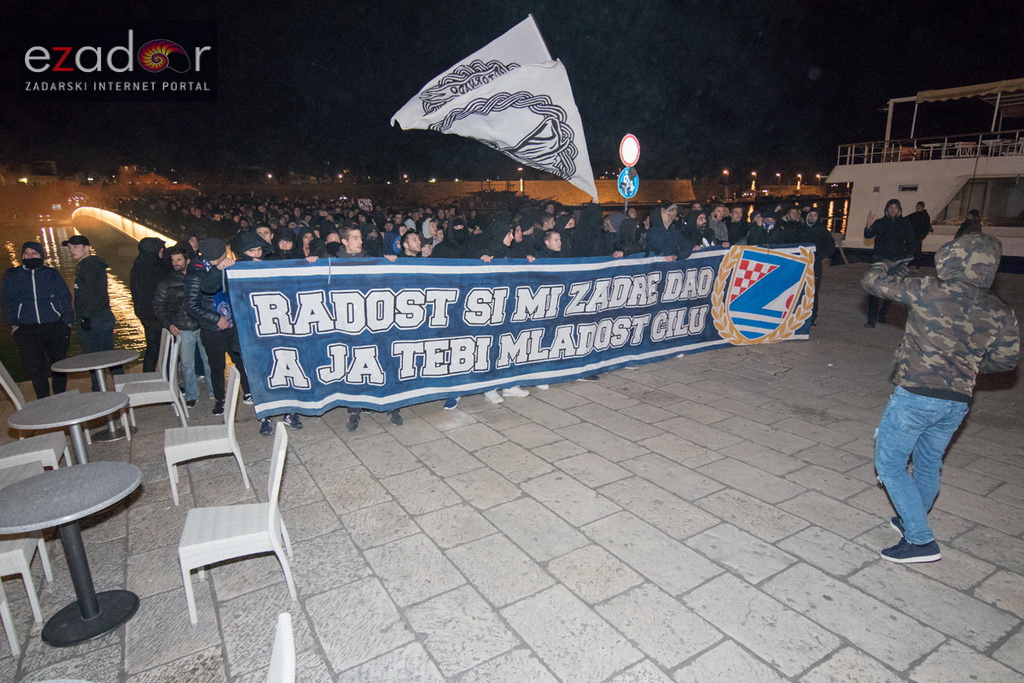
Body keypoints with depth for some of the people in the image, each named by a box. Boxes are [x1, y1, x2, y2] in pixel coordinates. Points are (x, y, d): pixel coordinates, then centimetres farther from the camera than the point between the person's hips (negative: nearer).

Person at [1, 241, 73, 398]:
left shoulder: (52, 273, 9)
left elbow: (65, 298, 7)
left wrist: (67, 322, -1)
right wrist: (13, 323, -1)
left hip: (55, 327, 0)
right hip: (26, 330, 1)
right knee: (35, 368, 1)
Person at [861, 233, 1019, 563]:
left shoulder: (929, 291, -15)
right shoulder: (1000, 312, 1)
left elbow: (872, 282, -8)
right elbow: (1006, 358, 9)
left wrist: (885, 266, 15)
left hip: (915, 396, -6)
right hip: (957, 403, 6)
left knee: (889, 464, 7)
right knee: (928, 464, 24)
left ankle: (921, 541, 7)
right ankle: (912, 522, 43)